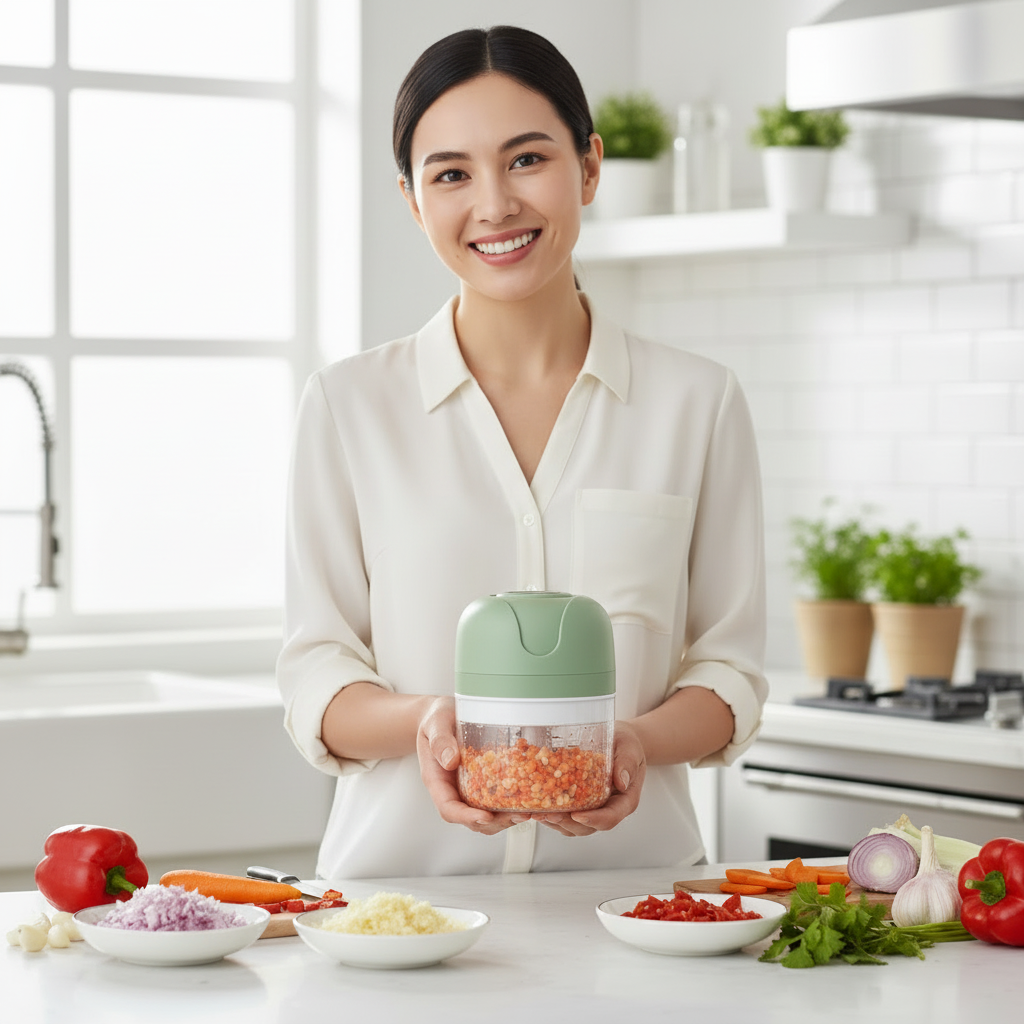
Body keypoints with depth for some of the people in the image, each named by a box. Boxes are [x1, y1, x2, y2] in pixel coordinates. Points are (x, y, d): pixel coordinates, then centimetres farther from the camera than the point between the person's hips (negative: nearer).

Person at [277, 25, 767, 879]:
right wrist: (422, 720, -15)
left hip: (624, 869, 1)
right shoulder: (349, 407, 6)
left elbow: (728, 670, 10)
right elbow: (316, 680, 6)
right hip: (403, 875, 0)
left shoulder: (697, 404, 7)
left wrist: (639, 738, -11)